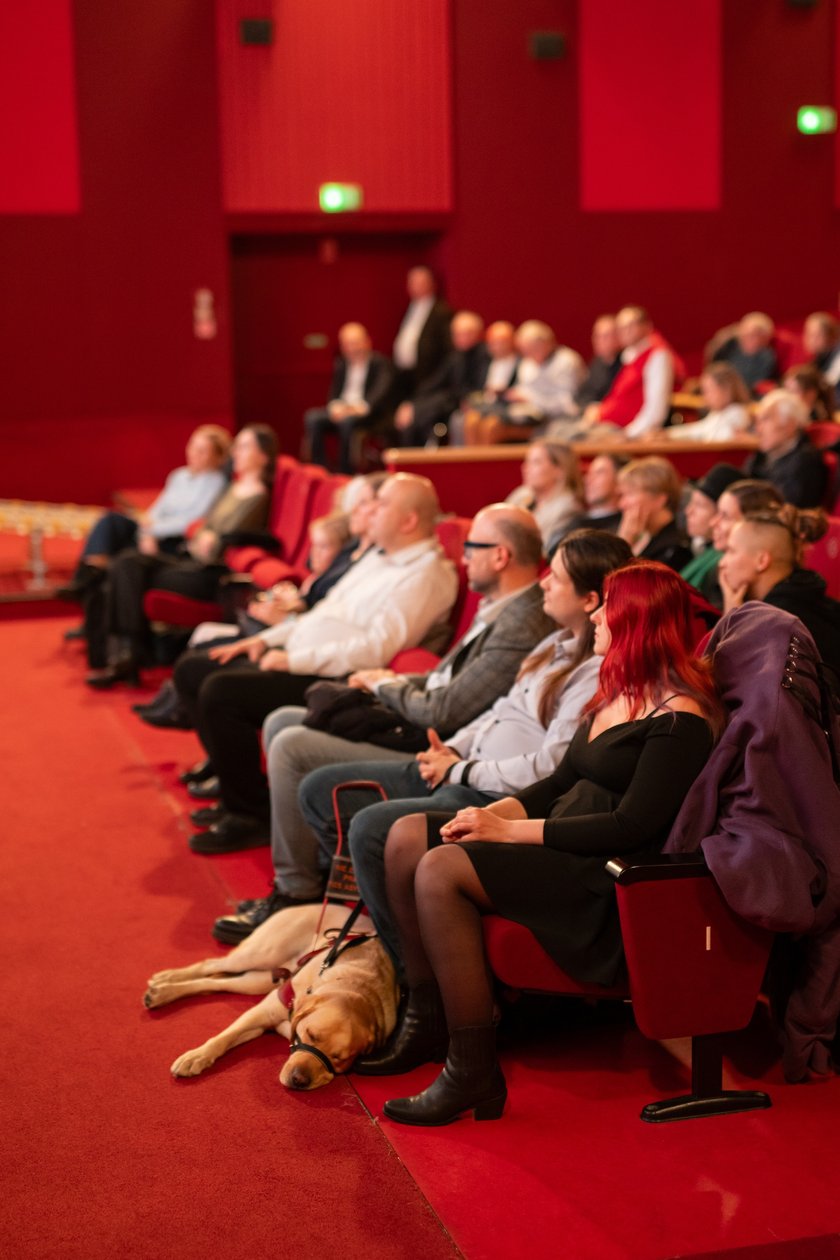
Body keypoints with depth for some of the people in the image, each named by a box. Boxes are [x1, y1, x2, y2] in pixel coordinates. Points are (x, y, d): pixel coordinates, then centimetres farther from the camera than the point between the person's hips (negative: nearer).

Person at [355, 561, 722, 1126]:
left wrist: (511, 830, -18)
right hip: (562, 850, 10)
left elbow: (632, 828, -21)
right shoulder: (619, 693, 16)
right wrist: (498, 811, -1)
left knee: (441, 869, -26)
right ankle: (427, 1019, 5)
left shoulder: (680, 719, -15)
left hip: (614, 880, -10)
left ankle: (474, 1073, -21)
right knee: (407, 836, -2)